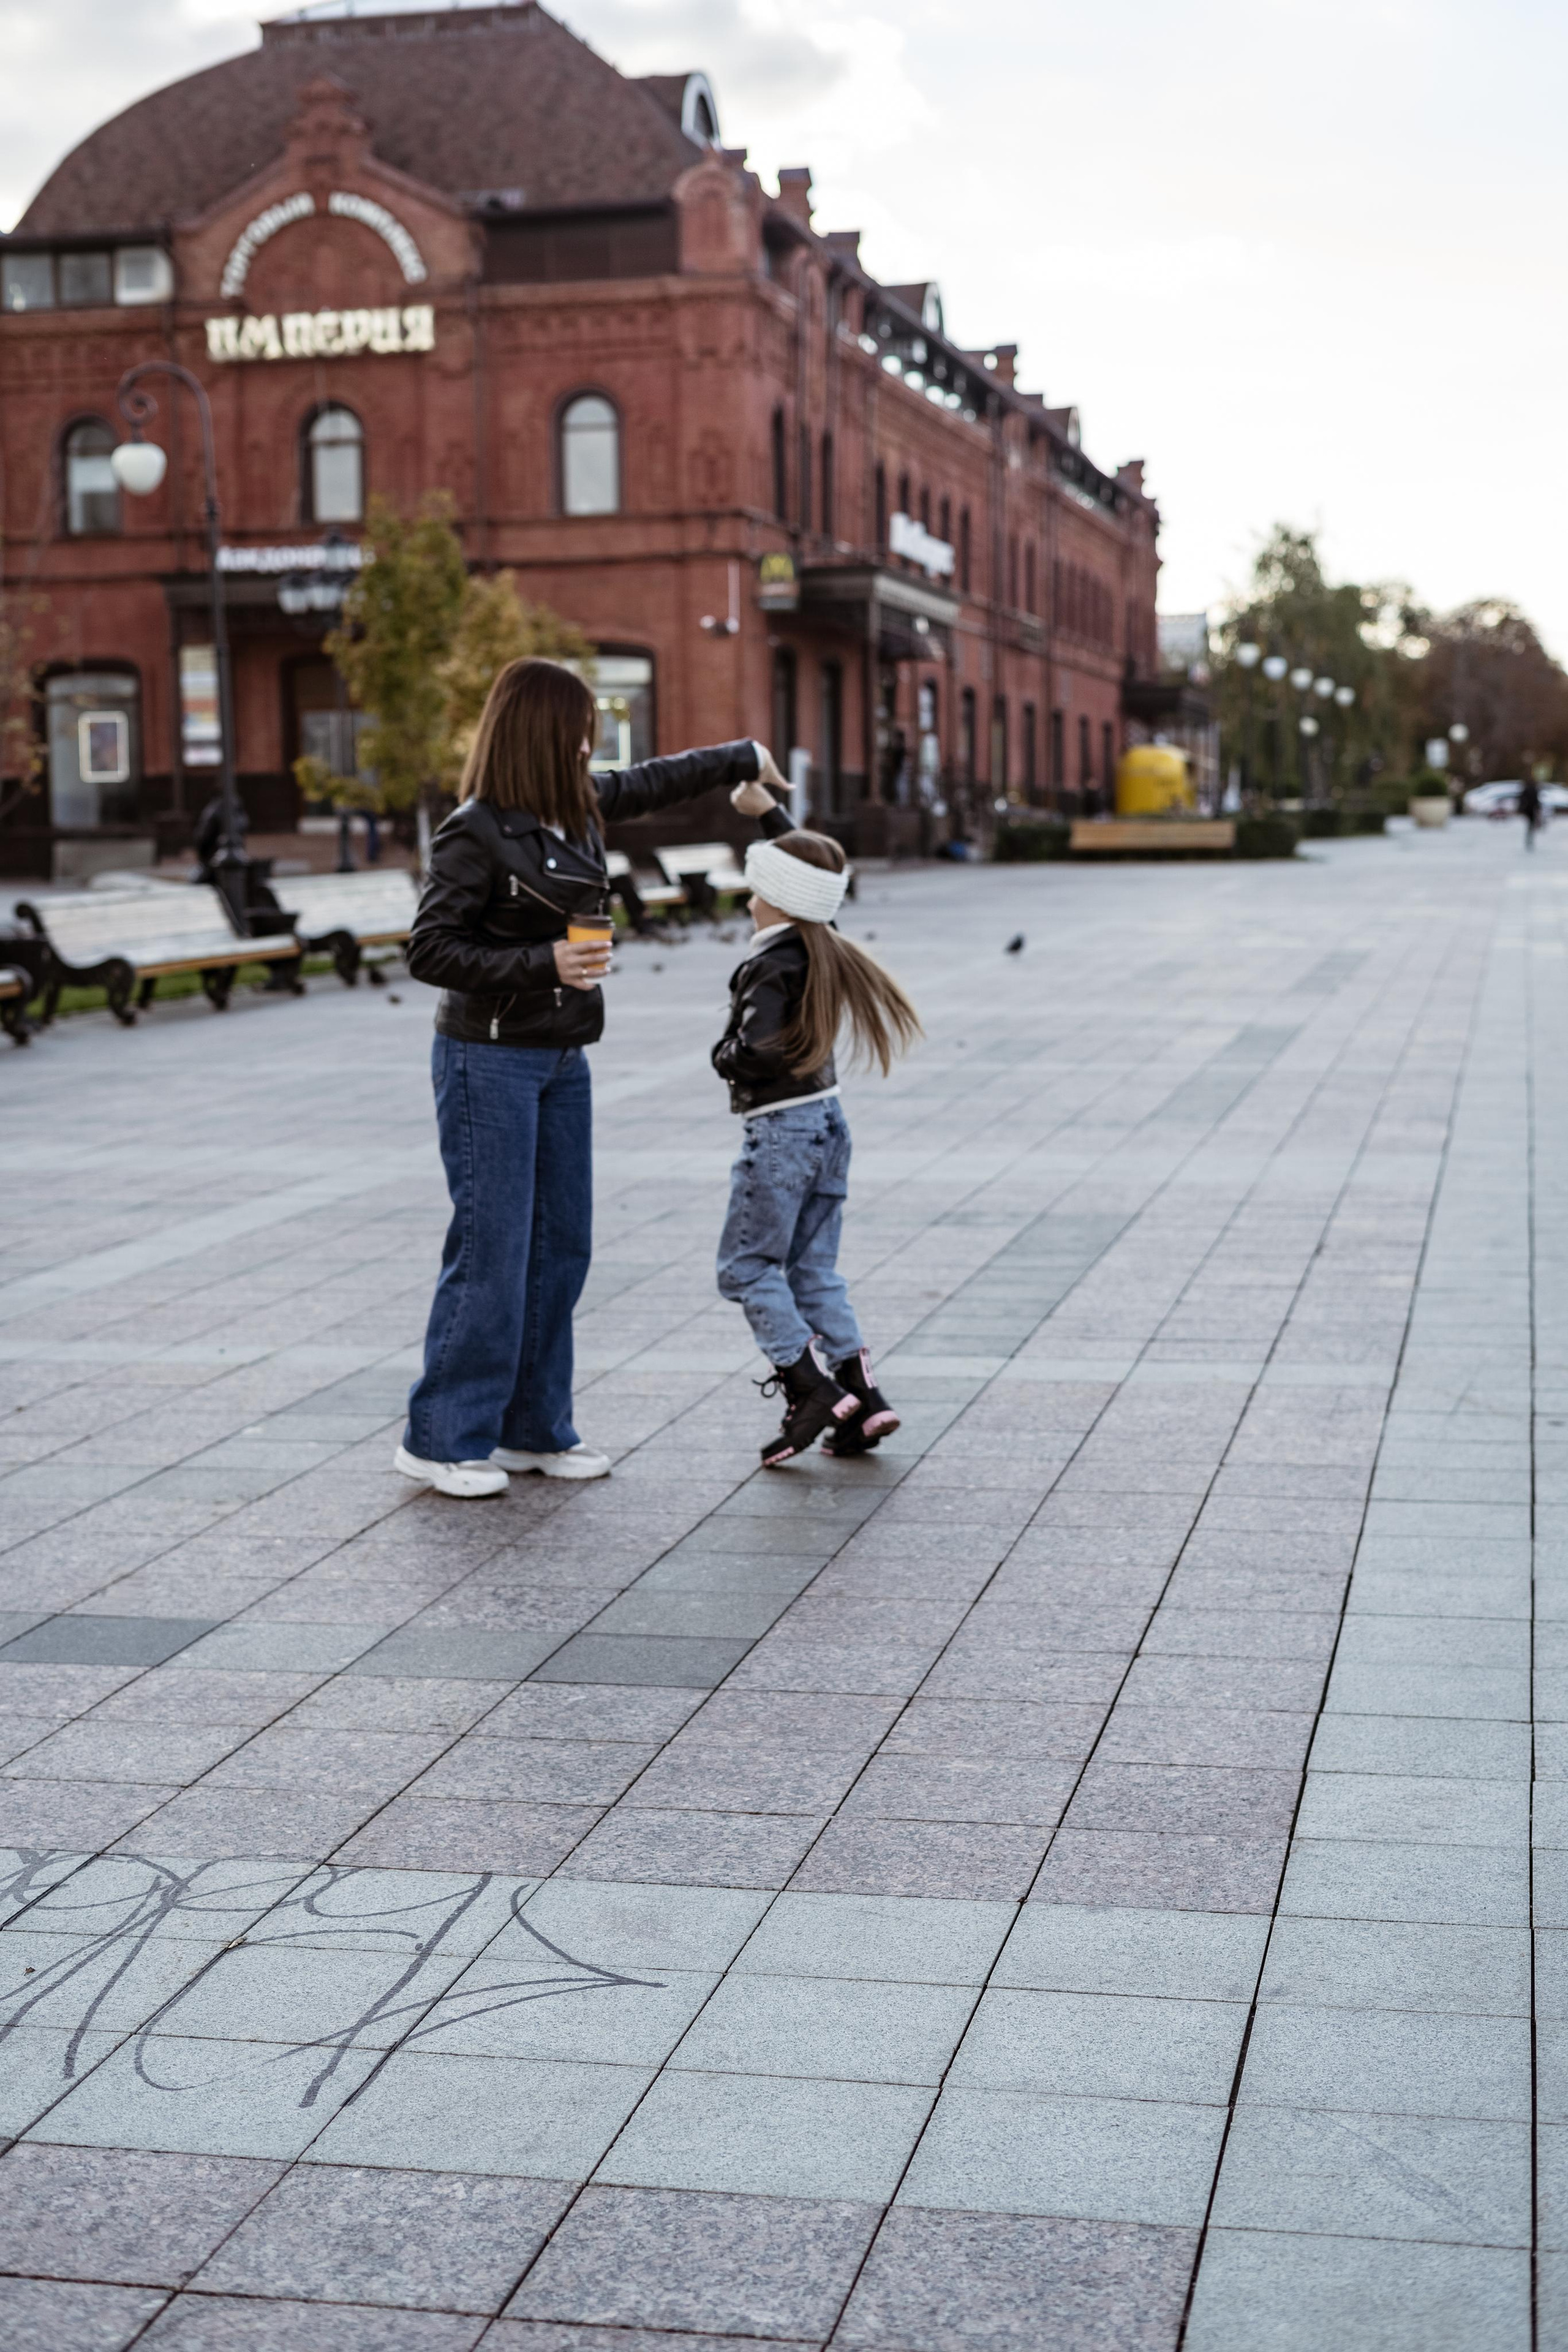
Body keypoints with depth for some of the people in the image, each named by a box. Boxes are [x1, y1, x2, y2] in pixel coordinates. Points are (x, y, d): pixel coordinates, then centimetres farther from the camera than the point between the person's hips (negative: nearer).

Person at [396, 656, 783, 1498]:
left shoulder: (577, 807, 8)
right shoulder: (476, 832, -15)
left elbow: (650, 782, 27)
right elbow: (429, 949, -17)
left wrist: (743, 758, 38)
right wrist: (543, 963, -24)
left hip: (561, 1059, 9)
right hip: (490, 1059, -8)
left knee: (561, 1245, 10)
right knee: (490, 1250, -7)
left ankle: (532, 1428, 20)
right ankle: (439, 1439, 3)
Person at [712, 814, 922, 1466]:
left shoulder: (772, 967, -17)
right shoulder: (823, 951, 7)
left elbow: (753, 1056, -26)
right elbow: (802, 865, 25)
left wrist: (722, 1054, -5)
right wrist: (764, 808, 30)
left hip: (780, 1130, -8)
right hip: (827, 1119, 8)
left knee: (747, 1267, 0)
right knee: (815, 1270, 12)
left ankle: (813, 1387, -9)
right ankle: (862, 1397, 5)